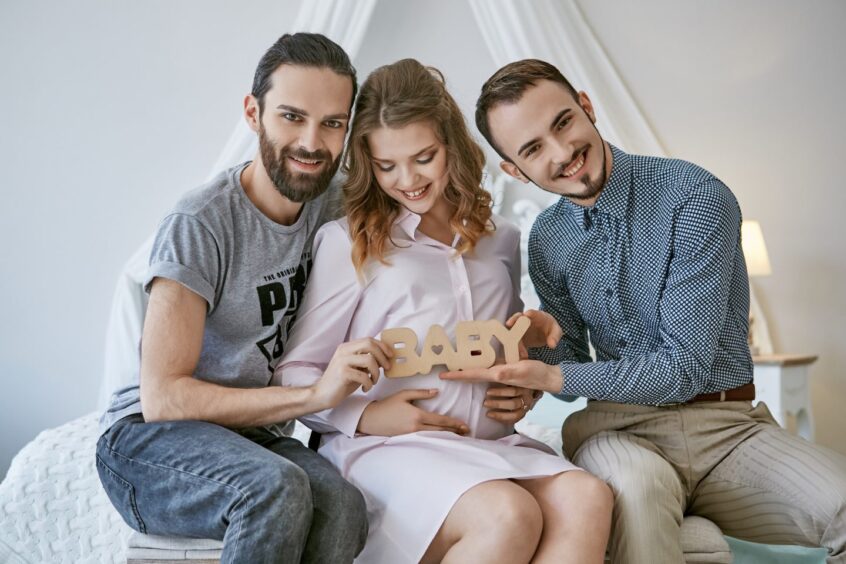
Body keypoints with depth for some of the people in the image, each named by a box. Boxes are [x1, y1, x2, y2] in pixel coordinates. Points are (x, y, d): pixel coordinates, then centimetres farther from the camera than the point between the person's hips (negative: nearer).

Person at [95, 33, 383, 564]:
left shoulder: (336, 206, 1)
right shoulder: (200, 224, -17)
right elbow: (162, 399, -20)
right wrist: (315, 394, -28)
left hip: (258, 437, 5)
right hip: (145, 441, -4)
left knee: (344, 506, -29)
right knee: (277, 489, -36)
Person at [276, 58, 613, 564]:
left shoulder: (501, 241, 17)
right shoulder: (347, 242, 2)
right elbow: (295, 373, 3)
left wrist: (524, 392, 8)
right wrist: (365, 416, -14)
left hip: (492, 444, 5)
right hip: (386, 448, -4)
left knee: (587, 498, -26)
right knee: (509, 516, -32)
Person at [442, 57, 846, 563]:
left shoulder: (695, 197, -11)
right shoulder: (546, 241, 6)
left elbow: (684, 368, -14)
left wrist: (554, 377, -20)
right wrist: (548, 340, -12)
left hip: (727, 426, -1)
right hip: (618, 427, 1)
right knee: (637, 481, -35)